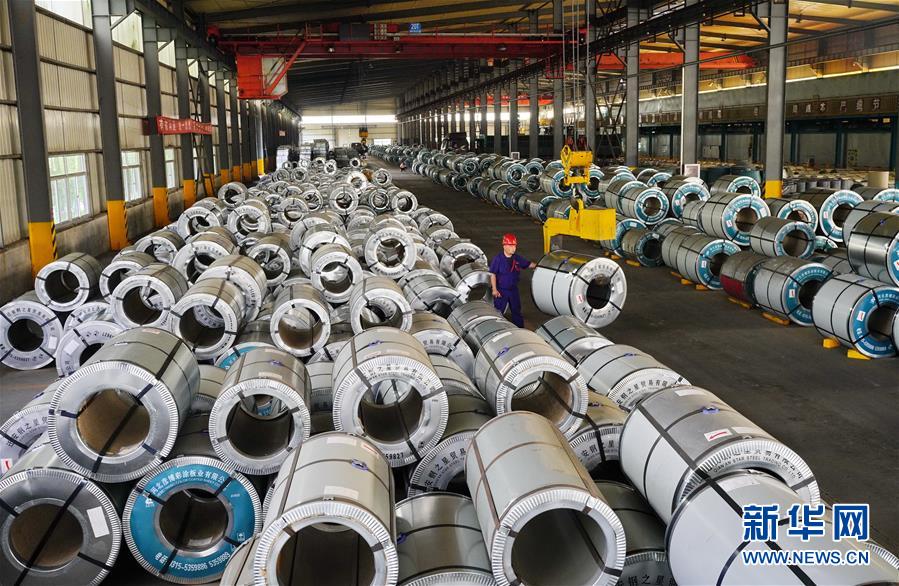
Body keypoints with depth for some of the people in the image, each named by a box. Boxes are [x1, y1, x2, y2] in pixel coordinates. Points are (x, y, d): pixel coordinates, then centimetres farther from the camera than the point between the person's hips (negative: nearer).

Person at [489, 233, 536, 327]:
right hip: (501, 291, -5)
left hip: (513, 290, 5)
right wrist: (494, 289, -16)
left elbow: (529, 264, 11)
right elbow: (493, 274, -14)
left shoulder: (517, 258, 0)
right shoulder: (498, 259, -15)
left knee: (516, 311, 16)